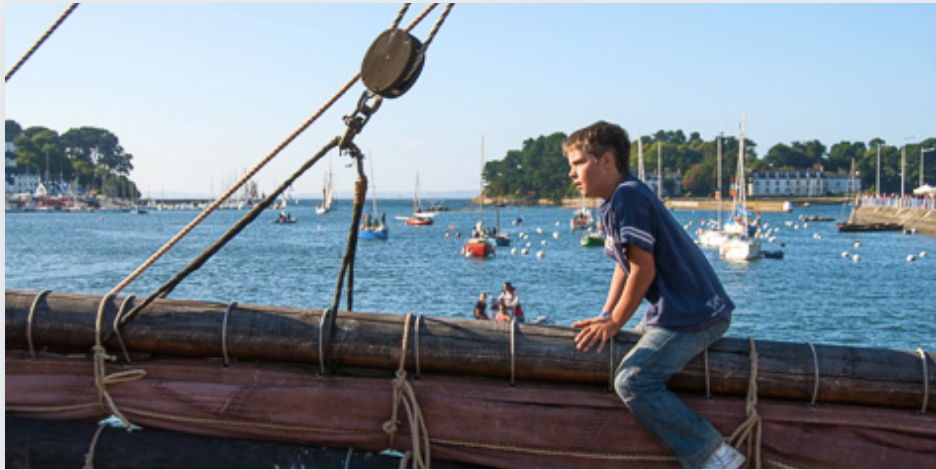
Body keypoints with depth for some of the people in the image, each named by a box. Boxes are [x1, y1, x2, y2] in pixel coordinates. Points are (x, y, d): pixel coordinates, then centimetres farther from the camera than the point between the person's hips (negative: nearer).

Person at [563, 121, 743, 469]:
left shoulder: (628, 196, -15)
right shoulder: (613, 204, 16)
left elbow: (643, 269, -18)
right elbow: (624, 266, 23)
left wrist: (615, 322, -11)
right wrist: (606, 316, 15)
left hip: (693, 316, -11)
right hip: (676, 313, 11)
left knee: (632, 380, -23)